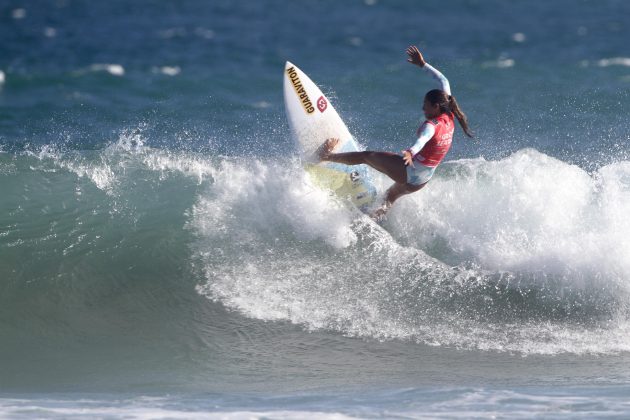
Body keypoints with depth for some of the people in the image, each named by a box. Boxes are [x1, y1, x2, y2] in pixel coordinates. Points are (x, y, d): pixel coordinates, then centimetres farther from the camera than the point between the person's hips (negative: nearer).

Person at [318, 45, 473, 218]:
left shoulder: (432, 125, -26)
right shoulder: (449, 118, -2)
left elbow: (423, 139, -50)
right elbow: (443, 81, 9)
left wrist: (410, 152, -70)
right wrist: (423, 65, 11)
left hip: (409, 170, -8)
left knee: (367, 156, 6)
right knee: (390, 196, 31)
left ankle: (326, 156, 18)